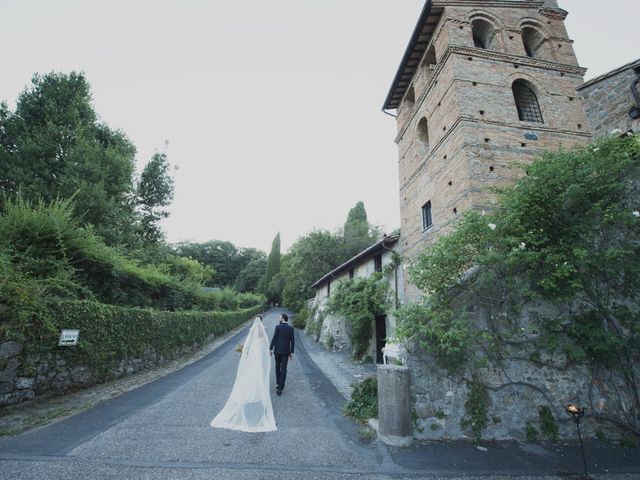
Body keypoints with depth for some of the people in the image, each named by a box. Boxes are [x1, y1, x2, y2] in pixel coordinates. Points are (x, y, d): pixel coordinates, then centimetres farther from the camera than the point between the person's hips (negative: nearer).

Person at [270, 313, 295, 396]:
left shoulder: (278, 327, -9)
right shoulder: (291, 328, -2)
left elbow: (274, 339, -12)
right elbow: (292, 341, -2)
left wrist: (271, 349, -3)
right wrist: (292, 352, 5)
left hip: (278, 350, -1)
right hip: (286, 351, 1)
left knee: (278, 367, 19)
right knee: (283, 369, 3)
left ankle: (279, 383, 30)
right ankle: (280, 388, -5)